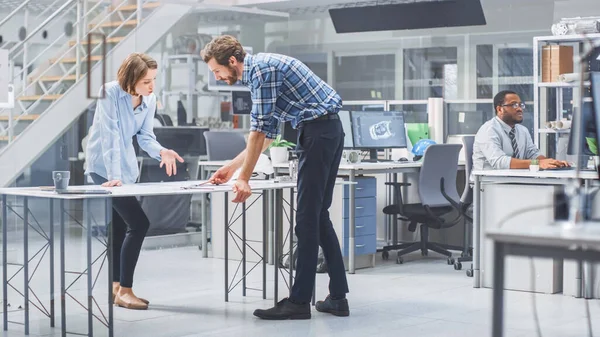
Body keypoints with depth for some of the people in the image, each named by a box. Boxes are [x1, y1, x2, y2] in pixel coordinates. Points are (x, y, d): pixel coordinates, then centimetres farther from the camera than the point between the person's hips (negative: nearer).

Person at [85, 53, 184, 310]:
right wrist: (114, 175, -31)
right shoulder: (110, 93, -21)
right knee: (138, 223, -15)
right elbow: (110, 136, -26)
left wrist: (161, 151, -21)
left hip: (127, 167, 8)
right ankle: (125, 291, -7)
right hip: (105, 167, -8)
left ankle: (116, 287, 24)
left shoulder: (150, 100, -1)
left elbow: (145, 136, 0)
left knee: (119, 228, 14)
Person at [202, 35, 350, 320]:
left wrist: (243, 179, -13)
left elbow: (259, 130, -16)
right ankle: (338, 297, 11)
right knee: (318, 216, 10)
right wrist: (231, 168, 20)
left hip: (317, 131, -10)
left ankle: (299, 301, -4)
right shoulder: (257, 72, 18)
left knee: (307, 218, -7)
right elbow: (267, 134, 21)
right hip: (328, 131, 10)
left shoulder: (262, 68, -13)